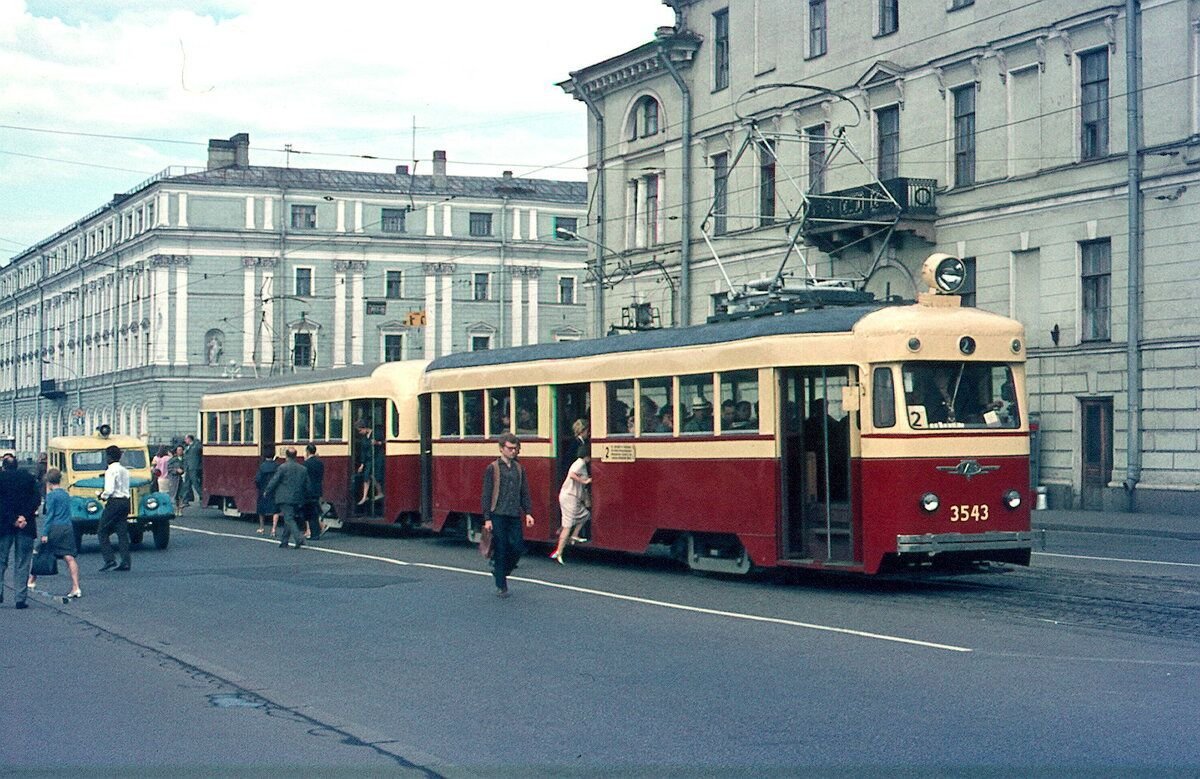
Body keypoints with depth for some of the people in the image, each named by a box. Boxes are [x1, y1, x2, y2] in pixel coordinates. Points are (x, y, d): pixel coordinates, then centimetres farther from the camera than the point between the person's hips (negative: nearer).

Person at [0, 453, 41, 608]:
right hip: (26, 525, 2)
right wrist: (24, 517, -9)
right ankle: (21, 599, 1)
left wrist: (14, 520, -11)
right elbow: (36, 499, -3)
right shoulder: (28, 477, 6)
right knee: (22, 563, 4)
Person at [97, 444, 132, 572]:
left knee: (102, 532, 1)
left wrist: (103, 496, -1)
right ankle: (125, 562, 2)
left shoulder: (111, 471, -12)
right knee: (122, 532, 7)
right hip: (125, 501, 8)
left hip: (114, 502, -8)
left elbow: (109, 490, -21)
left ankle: (109, 560, -8)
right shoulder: (124, 470, 14)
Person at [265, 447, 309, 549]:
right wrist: (304, 499, 23)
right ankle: (284, 542, 19)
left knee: (289, 519, -8)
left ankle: (299, 538, -25)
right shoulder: (303, 469, 7)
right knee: (289, 519, 15)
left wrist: (267, 491, 9)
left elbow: (274, 481, -7)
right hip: (298, 499, 6)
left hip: (285, 499, -6)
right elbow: (307, 486, 11)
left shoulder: (283, 467, -9)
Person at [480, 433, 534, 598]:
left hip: (514, 516, 4)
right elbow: (486, 495, -5)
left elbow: (524, 493, 14)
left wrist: (528, 513, 2)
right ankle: (501, 586, 9)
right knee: (500, 550, 0)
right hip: (498, 516, -4)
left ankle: (500, 571, 25)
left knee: (517, 548, -1)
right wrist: (487, 519, -10)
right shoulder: (492, 469, -3)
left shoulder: (519, 469, 11)